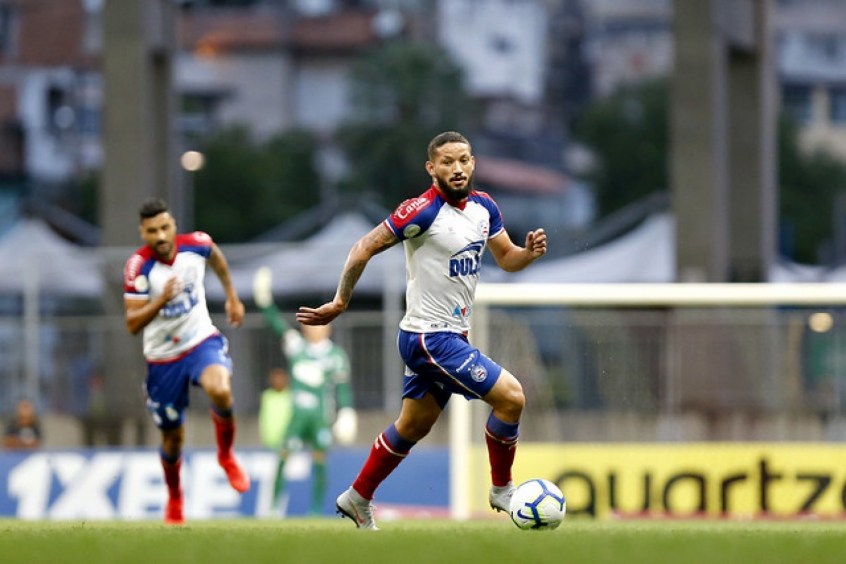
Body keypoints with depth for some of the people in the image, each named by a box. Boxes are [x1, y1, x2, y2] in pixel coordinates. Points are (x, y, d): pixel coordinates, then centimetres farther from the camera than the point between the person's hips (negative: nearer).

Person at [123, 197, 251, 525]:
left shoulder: (196, 245, -11)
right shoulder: (138, 267, -19)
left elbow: (216, 258, 16)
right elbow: (132, 324, -21)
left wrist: (232, 296, 21)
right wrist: (161, 300, -35)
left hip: (202, 341, 0)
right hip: (162, 358, 0)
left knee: (220, 390, -33)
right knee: (173, 437, 10)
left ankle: (226, 455, -4)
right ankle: (174, 499, 39)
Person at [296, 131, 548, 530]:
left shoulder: (483, 207, 5)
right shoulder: (423, 211, -18)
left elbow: (506, 258, 15)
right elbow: (364, 249, -15)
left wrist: (529, 252, -7)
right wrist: (340, 302, -13)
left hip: (452, 335, 8)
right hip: (429, 336, -8)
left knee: (412, 427, 18)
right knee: (511, 396, -14)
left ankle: (357, 500, 32)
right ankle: (501, 489, 3)